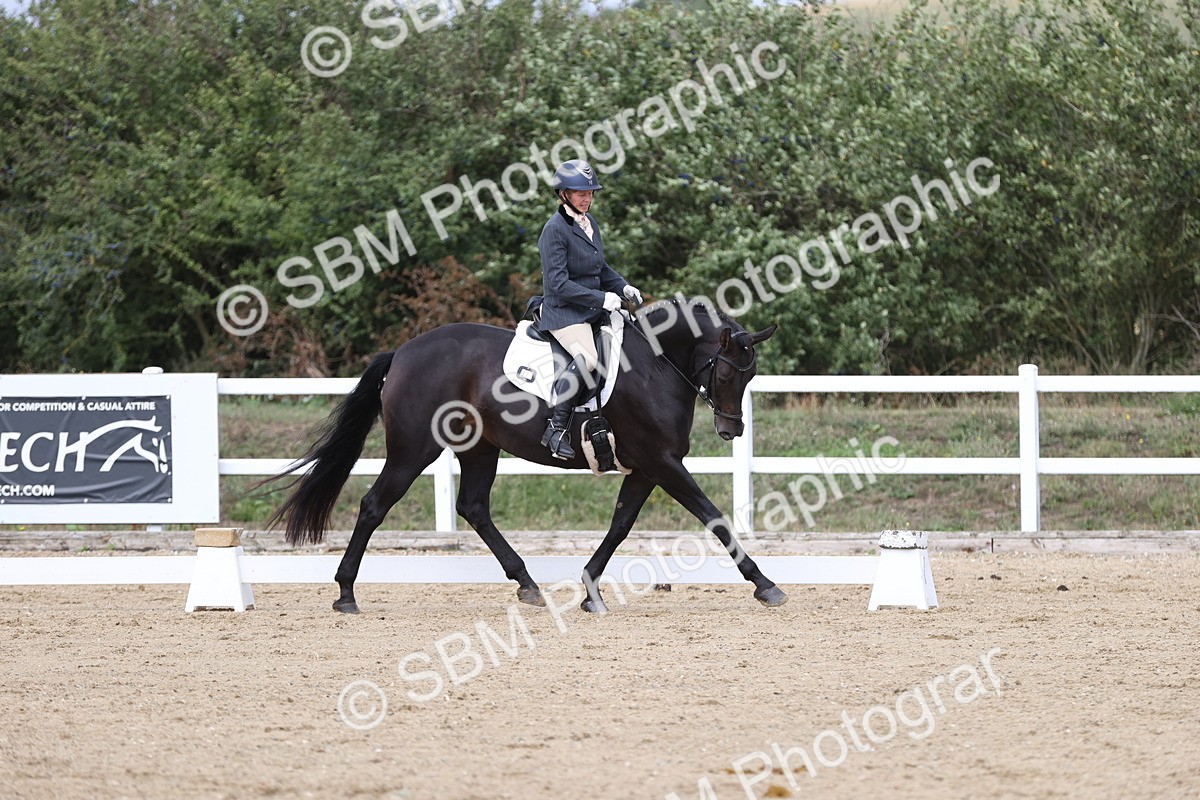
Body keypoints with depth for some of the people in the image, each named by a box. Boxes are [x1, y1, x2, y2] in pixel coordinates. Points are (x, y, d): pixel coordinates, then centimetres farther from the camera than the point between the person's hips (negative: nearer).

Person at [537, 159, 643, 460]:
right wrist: (601, 298, -23)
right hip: (563, 311, -9)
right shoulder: (555, 229, -14)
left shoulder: (589, 222, 12)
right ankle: (556, 429, -31)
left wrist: (623, 287, 7)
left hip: (592, 310, 9)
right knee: (587, 358, -33)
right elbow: (558, 283, -19)